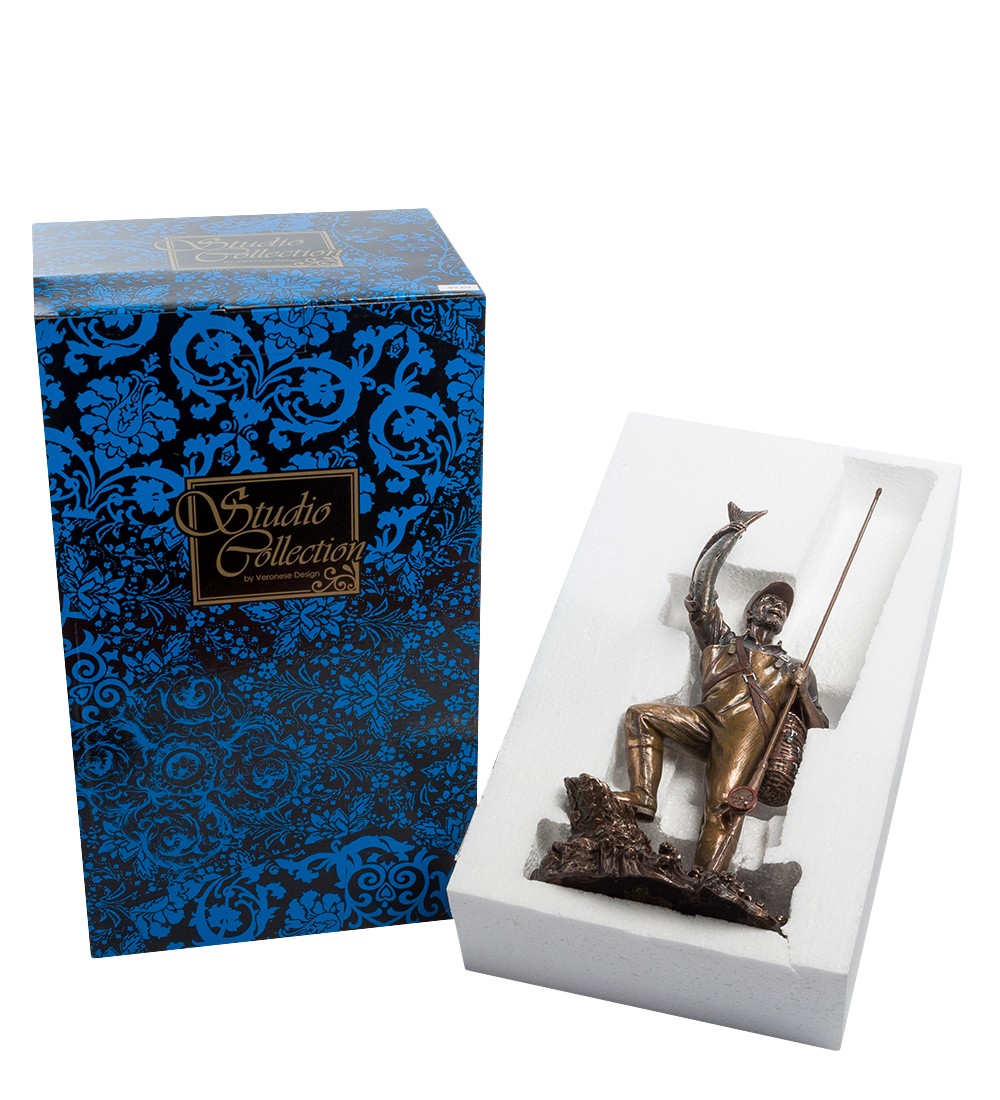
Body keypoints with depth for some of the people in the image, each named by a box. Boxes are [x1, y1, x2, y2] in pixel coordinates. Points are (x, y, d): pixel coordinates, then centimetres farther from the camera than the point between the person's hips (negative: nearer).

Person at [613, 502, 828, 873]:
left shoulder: (793, 669, 30)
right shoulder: (721, 640, 31)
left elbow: (818, 730, 22)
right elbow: (702, 583, 22)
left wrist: (802, 689, 3)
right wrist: (732, 533, 27)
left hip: (750, 731, -3)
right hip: (708, 723, 3)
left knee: (724, 806, -25)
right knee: (640, 715, -7)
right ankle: (643, 797, -19)